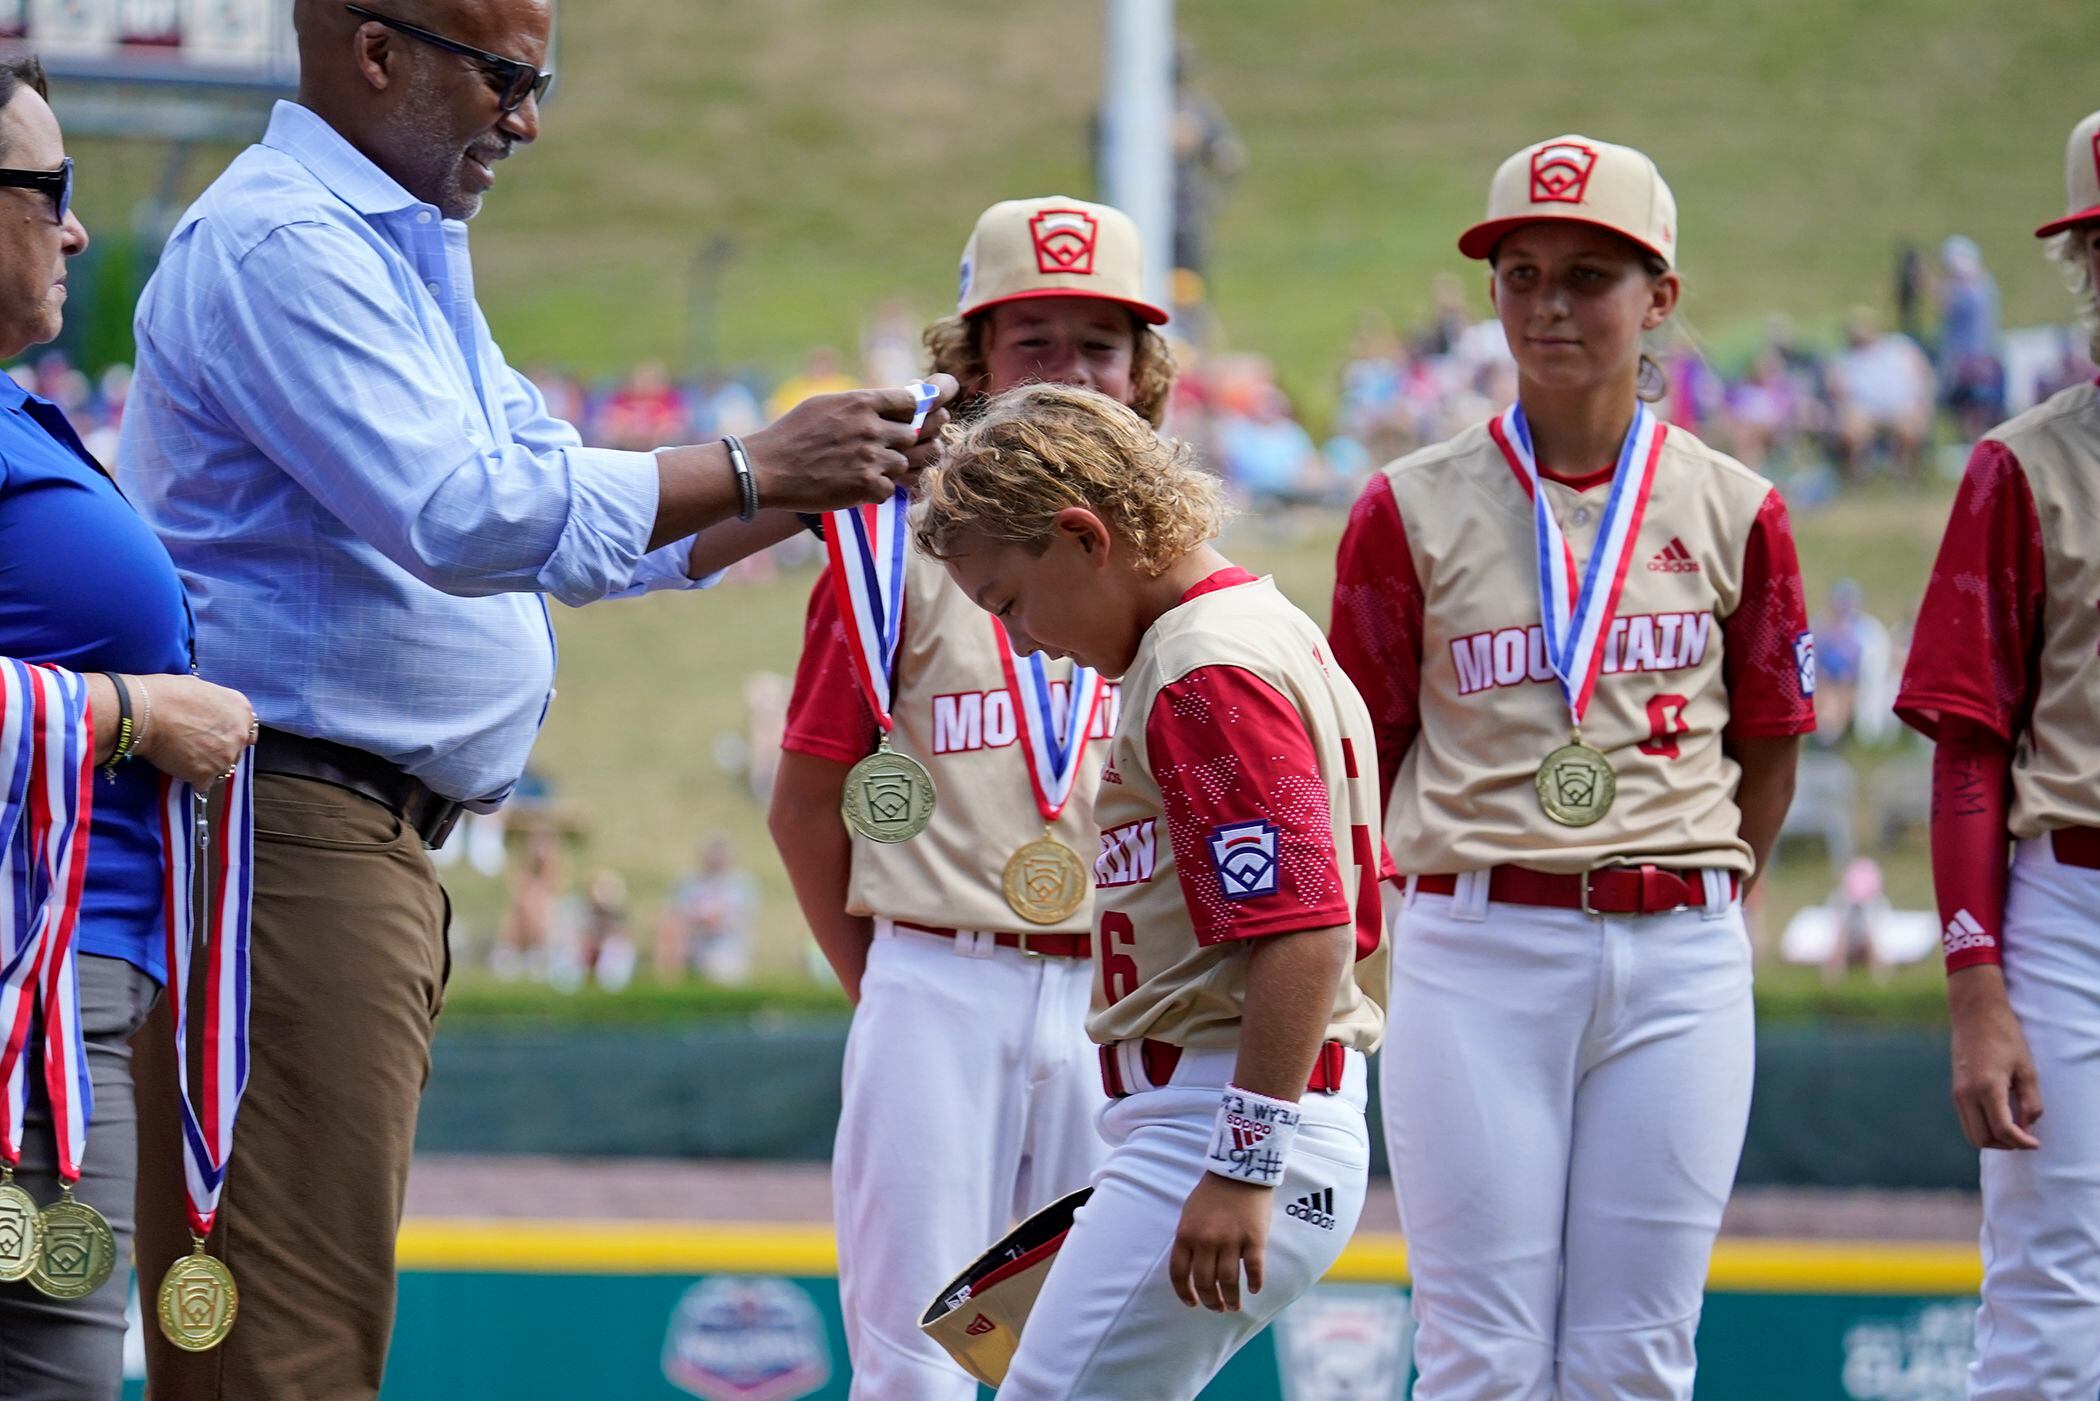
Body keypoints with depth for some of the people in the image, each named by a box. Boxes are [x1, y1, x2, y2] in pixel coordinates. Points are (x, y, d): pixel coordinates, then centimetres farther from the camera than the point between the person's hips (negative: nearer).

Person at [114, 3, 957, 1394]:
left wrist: (821, 481, 11)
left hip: (374, 848, 11)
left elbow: (581, 526, 25)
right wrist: (758, 469, -16)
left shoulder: (407, 259, 23)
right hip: (286, 840, -11)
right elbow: (461, 513, -21)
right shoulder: (280, 244, -11)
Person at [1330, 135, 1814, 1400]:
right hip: (1475, 953, -1)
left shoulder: (1732, 512, 5)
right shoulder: (1415, 511, 1)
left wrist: (1699, 913, 10)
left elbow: (1770, 753, 14)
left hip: (1680, 965, 1)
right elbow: (1364, 757, 7)